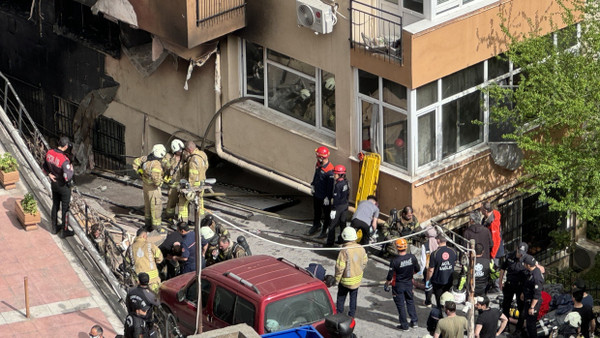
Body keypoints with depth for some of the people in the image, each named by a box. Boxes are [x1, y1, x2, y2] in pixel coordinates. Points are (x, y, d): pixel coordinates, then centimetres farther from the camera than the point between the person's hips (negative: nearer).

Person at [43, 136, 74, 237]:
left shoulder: (49, 153, -10)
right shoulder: (64, 160, -32)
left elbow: (45, 166, 6)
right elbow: (68, 177, -32)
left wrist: (49, 174, -1)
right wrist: (71, 170, -14)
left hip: (53, 183, 7)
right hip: (64, 186, -7)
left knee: (55, 205, 22)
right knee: (65, 208, 10)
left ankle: (55, 227, 36)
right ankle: (65, 231, 21)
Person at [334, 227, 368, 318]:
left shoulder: (344, 251, -28)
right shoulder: (361, 249, -10)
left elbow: (340, 267, -24)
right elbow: (365, 261, 5)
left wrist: (337, 279, -10)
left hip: (346, 280, -5)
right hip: (357, 279, 5)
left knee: (341, 297, 16)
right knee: (353, 298, 19)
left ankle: (339, 313, 25)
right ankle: (352, 315, 27)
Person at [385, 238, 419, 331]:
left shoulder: (395, 261, -26)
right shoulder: (412, 257, -14)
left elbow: (390, 275, -18)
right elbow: (417, 270, 2)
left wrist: (387, 282, 3)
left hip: (398, 285, -4)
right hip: (409, 283, 4)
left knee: (400, 304, 9)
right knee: (410, 301, 24)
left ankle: (404, 325, 16)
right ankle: (414, 321, 27)